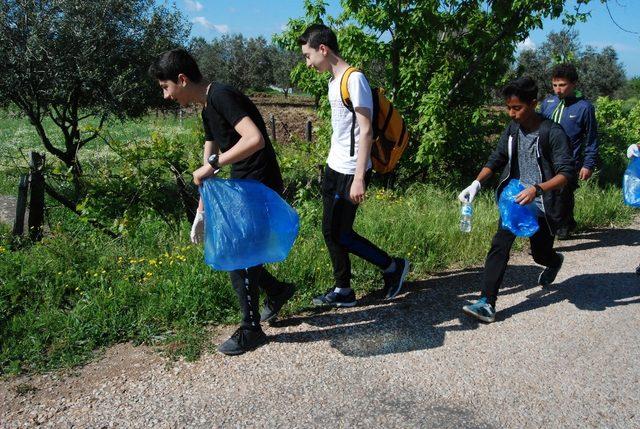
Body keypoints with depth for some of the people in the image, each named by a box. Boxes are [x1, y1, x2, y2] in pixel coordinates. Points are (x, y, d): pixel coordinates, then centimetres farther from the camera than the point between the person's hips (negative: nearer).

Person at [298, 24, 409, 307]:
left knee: (341, 234, -4)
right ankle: (343, 290, 23)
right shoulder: (333, 82, 13)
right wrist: (332, 162, 19)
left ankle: (393, 267, 15)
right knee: (330, 231, 11)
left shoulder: (354, 79, -15)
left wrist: (359, 178, -24)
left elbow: (366, 131, -20)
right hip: (333, 169, 9)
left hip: (350, 172, -9)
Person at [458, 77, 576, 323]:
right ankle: (487, 303, -15)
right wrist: (476, 183, -4)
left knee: (540, 254, 14)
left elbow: (567, 173, -21)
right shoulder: (513, 129, 2)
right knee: (499, 246, -13)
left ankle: (554, 261, 52)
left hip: (542, 205, -4)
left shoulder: (552, 133, -16)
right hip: (515, 199, 4)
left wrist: (537, 189, -37)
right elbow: (497, 160, 11)